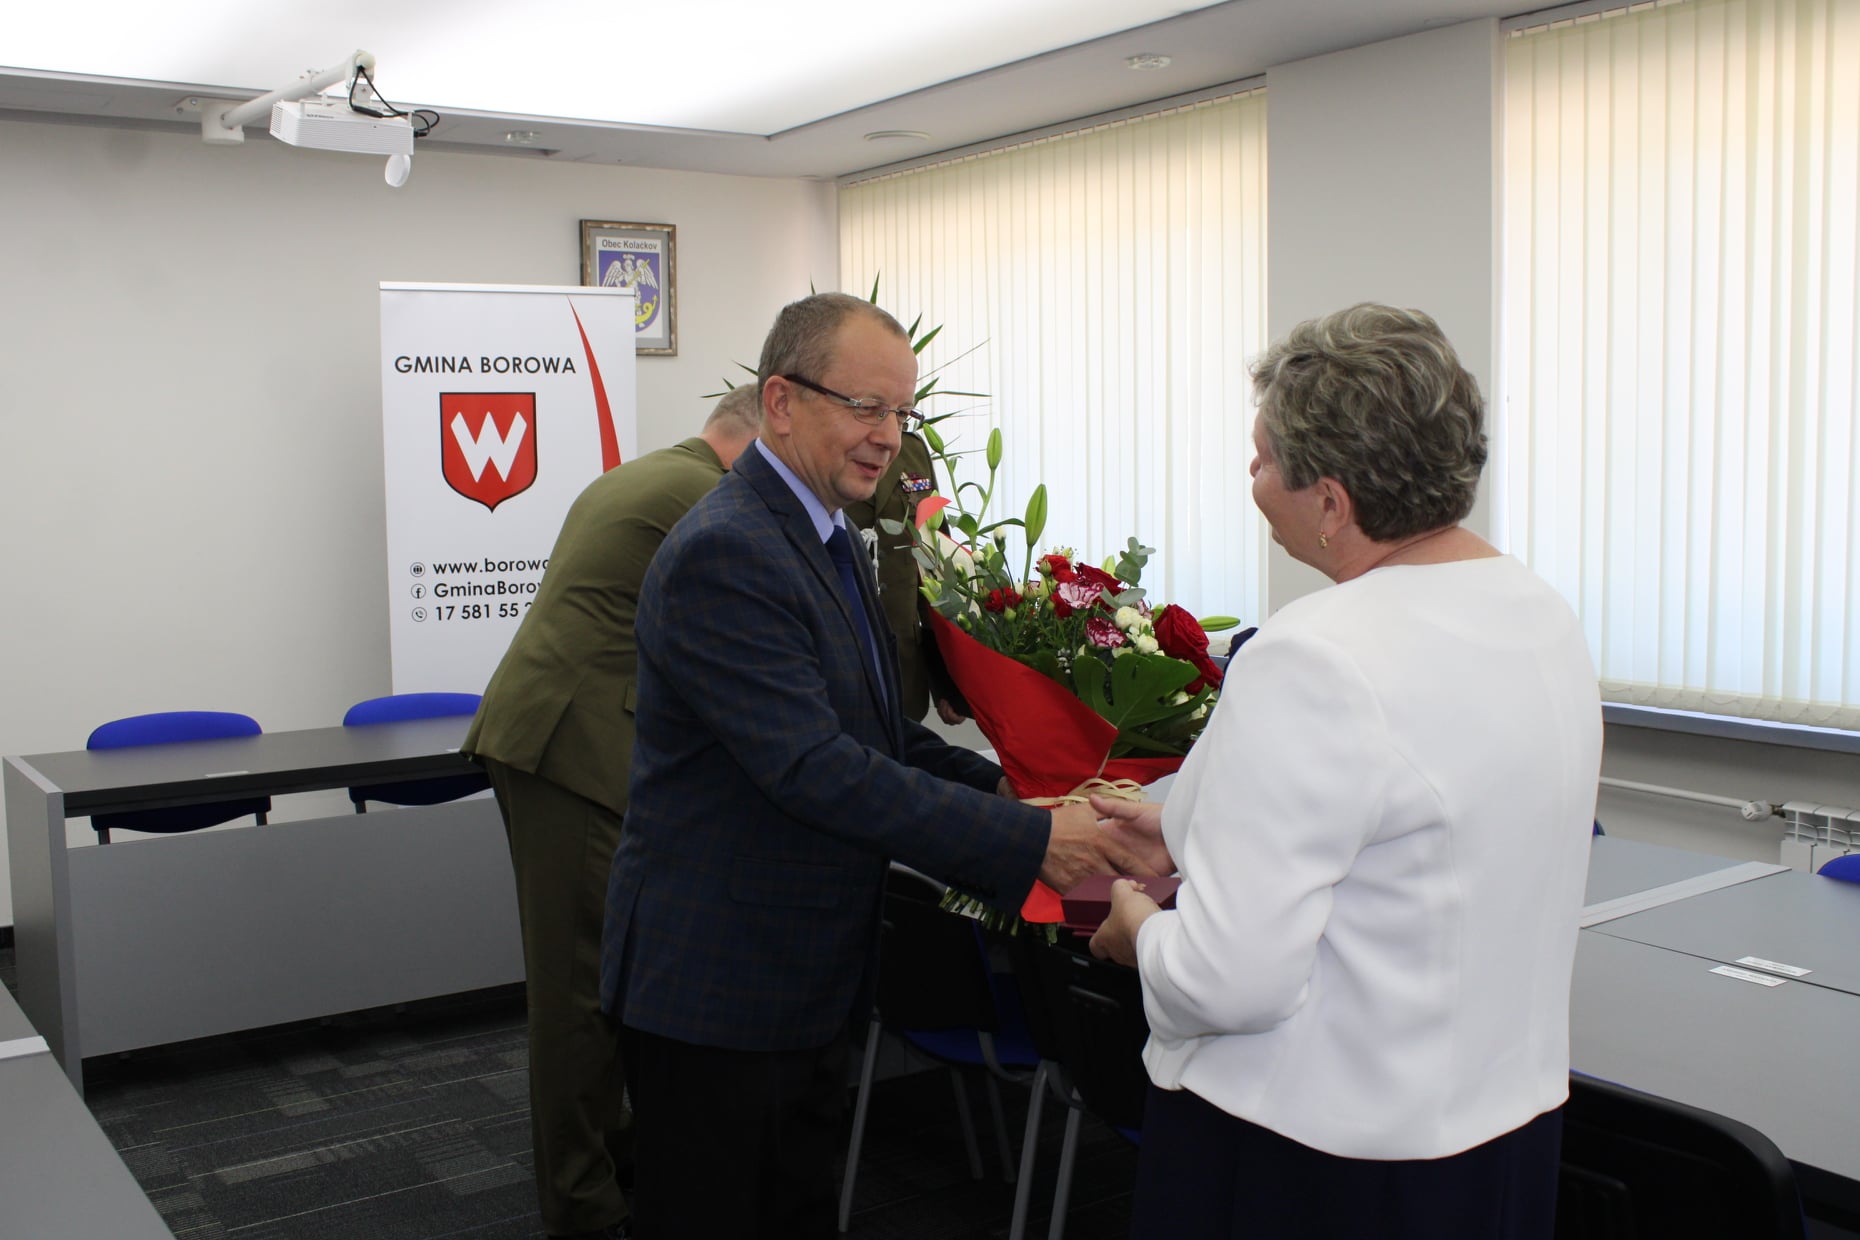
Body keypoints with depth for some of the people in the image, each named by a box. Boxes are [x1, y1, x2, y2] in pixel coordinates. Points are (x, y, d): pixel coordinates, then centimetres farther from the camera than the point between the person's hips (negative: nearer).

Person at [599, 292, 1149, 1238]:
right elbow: (814, 768, -29)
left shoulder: (823, 538, 10)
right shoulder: (725, 554, -23)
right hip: (714, 988, -9)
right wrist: (1029, 841, -28)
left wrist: (998, 788, 2)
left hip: (807, 978, 9)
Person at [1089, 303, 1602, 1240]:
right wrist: (1186, 821, 17)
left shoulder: (1309, 664, -27)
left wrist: (1140, 929, -7)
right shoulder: (1541, 612, 1)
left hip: (1311, 1160, -8)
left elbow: (1229, 979, -28)